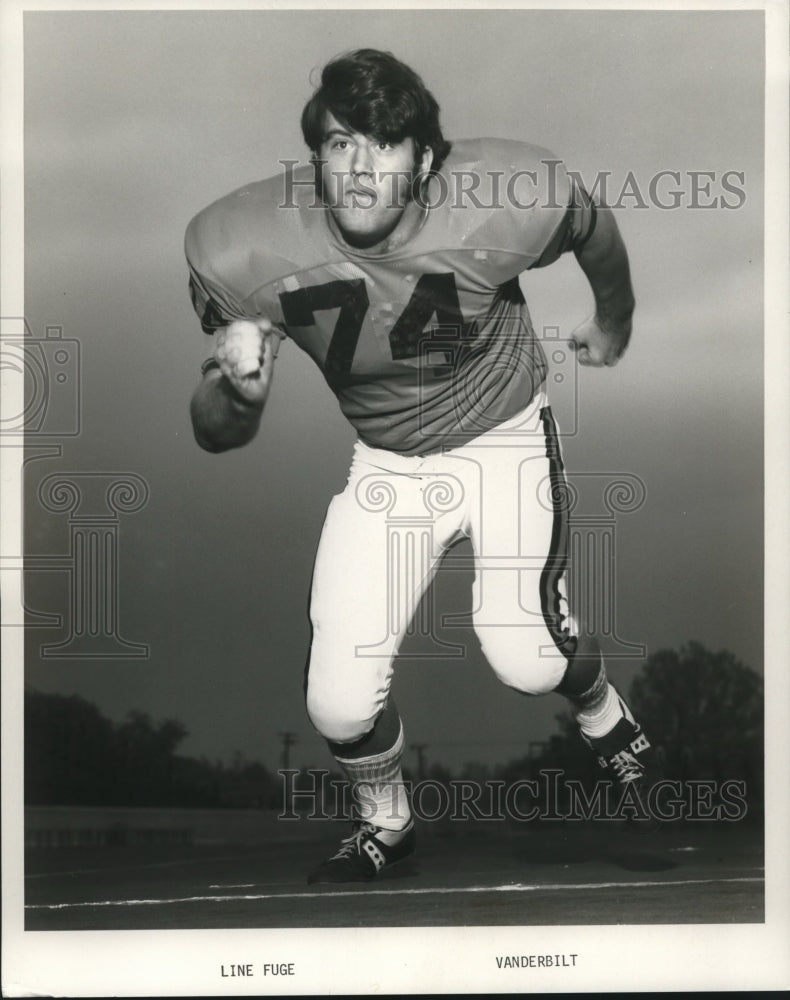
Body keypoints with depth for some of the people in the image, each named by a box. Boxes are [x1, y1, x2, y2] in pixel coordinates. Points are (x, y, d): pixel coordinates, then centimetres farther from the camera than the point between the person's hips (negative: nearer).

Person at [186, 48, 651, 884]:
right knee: (338, 707, -7)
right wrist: (234, 388, -38)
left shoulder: (509, 198, -28)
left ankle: (603, 715, 25)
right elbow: (218, 437, -14)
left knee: (527, 659, -16)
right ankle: (385, 827, 29)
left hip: (506, 437, -1)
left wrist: (613, 326, 17)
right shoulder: (241, 250, -26)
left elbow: (595, 232, -2)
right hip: (383, 462, 1)